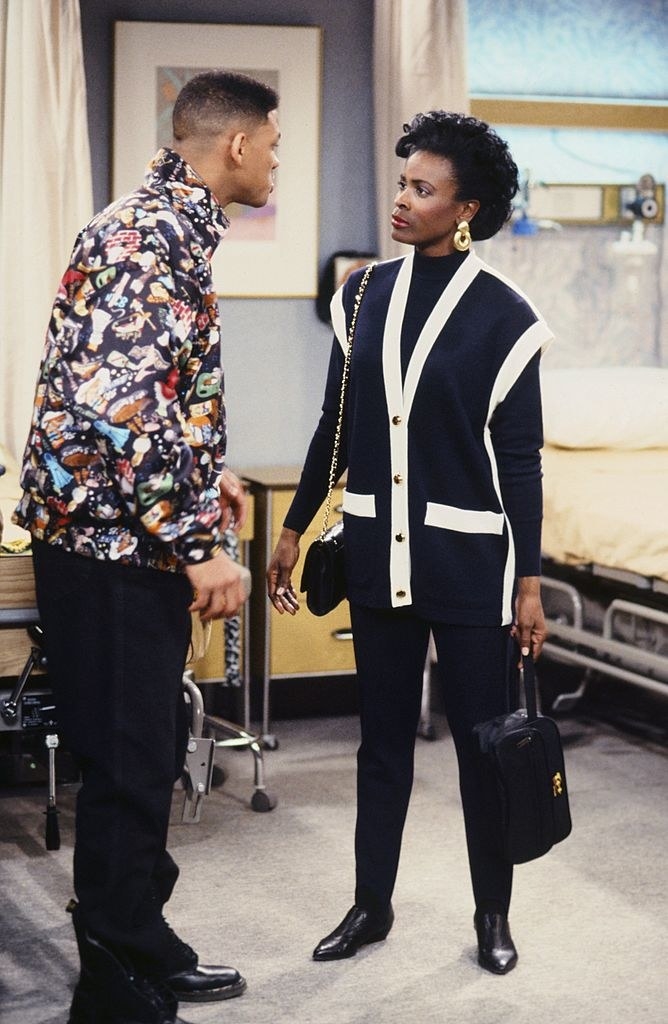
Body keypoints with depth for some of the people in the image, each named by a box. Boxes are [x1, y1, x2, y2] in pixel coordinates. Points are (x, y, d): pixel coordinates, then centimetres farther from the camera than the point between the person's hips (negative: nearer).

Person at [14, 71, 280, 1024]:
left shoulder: (167, 221, 14)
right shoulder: (156, 232, -18)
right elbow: (122, 403, -28)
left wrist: (206, 472, 25)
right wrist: (198, 544, -24)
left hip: (132, 540, 10)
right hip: (114, 543, -10)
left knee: (151, 755, 18)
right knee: (129, 769, -2)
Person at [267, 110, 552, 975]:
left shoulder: (501, 316, -8)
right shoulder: (365, 296, 4)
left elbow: (520, 459, -6)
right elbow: (335, 425, 12)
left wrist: (529, 583, -8)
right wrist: (293, 529, 12)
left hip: (468, 558, -4)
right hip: (379, 551, 4)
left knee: (480, 736, 6)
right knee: (382, 735, 12)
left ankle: (493, 913, 21)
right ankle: (372, 904, 25)